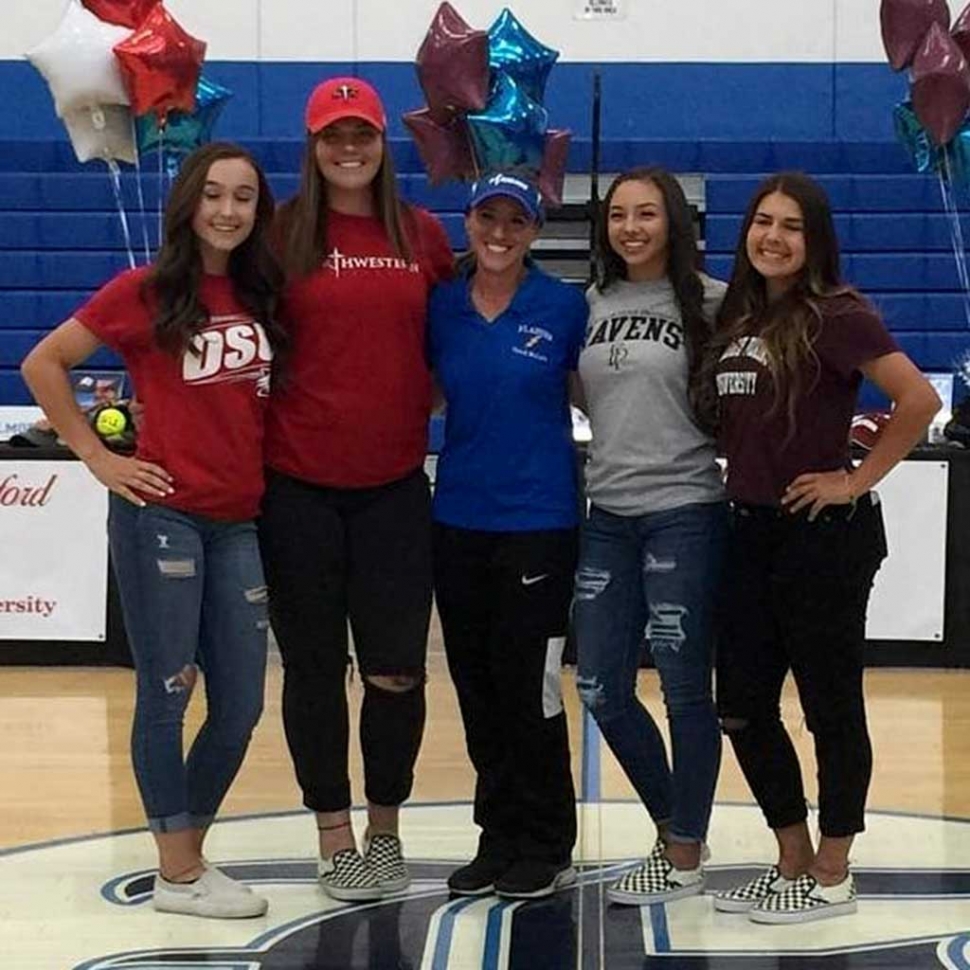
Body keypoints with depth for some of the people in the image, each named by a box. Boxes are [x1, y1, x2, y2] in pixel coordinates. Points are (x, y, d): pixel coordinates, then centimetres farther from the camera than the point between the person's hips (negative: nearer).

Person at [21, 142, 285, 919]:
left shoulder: (263, 294, 8)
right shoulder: (146, 291, -6)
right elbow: (43, 364, -4)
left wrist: (270, 465, 7)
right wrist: (100, 458, -7)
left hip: (240, 522, 5)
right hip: (160, 516, -5)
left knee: (241, 706, 8)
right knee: (165, 695, 1)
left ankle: (190, 852, 25)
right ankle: (177, 874, 12)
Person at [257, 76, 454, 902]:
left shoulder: (424, 235, 5)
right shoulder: (283, 233, -1)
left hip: (394, 483, 2)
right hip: (298, 483, -1)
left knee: (396, 669, 4)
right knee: (315, 665, 7)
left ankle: (385, 831, 24)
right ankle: (336, 839, 21)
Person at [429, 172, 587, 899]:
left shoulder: (565, 307, -4)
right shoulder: (441, 306, 4)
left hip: (539, 519, -4)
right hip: (458, 518, 4)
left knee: (527, 684, -1)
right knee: (476, 684, 10)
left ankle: (547, 847, 13)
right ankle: (499, 837, 23)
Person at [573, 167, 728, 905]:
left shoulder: (712, 303, -4)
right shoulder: (591, 306, 10)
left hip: (685, 516, -5)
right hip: (608, 517, 6)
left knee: (685, 691, 3)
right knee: (602, 689, 9)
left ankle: (685, 858, 16)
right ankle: (671, 826, 29)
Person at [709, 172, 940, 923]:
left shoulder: (836, 315, -13)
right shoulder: (737, 317, 9)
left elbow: (920, 401, -21)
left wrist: (858, 480, -15)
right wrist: (743, 479, 7)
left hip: (825, 536, -8)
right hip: (752, 531, 8)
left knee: (831, 707, 5)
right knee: (743, 705, 11)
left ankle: (832, 879, 18)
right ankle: (793, 863, 26)